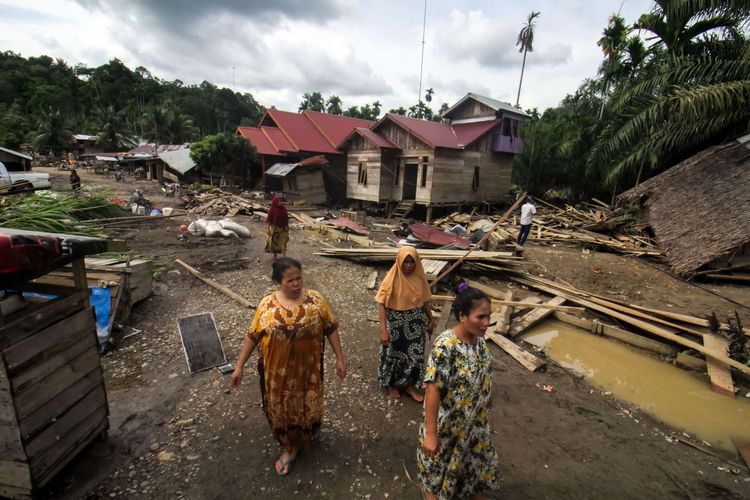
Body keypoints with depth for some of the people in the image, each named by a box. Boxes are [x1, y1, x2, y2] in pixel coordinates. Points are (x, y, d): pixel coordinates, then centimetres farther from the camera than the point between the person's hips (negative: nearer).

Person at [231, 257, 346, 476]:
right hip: (277, 371, 0)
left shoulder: (315, 300, -14)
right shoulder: (267, 305, -13)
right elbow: (252, 336, -3)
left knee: (307, 406, 20)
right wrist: (239, 366, 0)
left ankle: (303, 437, 52)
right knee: (281, 410, 17)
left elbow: (331, 329, -6)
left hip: (307, 369, 0)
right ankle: (290, 447, 43)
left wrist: (340, 359, -5)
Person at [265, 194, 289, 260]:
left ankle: (284, 256, -6)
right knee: (274, 241, 12)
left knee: (283, 242, -5)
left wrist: (287, 227, 6)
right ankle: (274, 255, 27)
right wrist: (270, 229, -9)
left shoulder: (283, 209, -2)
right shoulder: (272, 210, -10)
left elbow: (286, 219, 5)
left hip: (283, 228, 2)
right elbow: (269, 220, -7)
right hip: (275, 228, -2)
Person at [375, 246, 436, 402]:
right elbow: (383, 305, -18)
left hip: (416, 323, 4)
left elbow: (425, 301, 6)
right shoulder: (392, 279, -19)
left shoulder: (419, 278, -7)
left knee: (415, 354, 15)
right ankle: (391, 384, 40)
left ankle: (410, 385, 38)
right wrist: (383, 330, -22)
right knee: (394, 354, 15)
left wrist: (431, 320, 13)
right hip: (396, 324, -3)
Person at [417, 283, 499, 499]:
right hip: (448, 420, -7)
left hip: (475, 417, 7)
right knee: (439, 455, 21)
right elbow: (433, 389, -31)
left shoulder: (478, 337, -11)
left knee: (474, 451, 31)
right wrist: (431, 433, -26)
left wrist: (483, 410, 17)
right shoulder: (446, 346, -36)